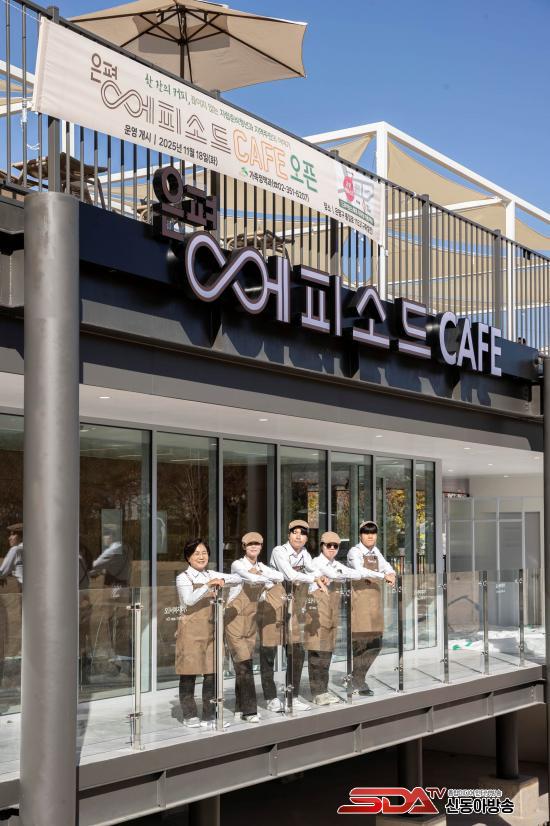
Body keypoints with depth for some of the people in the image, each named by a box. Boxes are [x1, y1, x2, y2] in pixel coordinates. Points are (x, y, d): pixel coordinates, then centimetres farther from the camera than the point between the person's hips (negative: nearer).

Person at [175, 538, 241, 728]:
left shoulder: (211, 575, 12)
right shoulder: (183, 578, -4)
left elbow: (237, 579, 8)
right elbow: (189, 600, -20)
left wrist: (222, 580, -10)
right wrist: (208, 586, -28)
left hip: (210, 629, 5)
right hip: (191, 631, -5)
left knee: (211, 673, 3)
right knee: (189, 673, 0)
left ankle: (209, 715, 12)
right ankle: (190, 715, 10)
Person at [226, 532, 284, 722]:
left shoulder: (260, 566, 12)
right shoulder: (238, 565, -8)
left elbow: (280, 576, -4)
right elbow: (251, 578, -26)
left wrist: (260, 572, -13)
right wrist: (268, 578, -11)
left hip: (252, 619, 6)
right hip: (235, 618, -6)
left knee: (245, 665, 8)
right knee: (243, 665, -11)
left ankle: (240, 707, 16)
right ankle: (249, 710, -9)